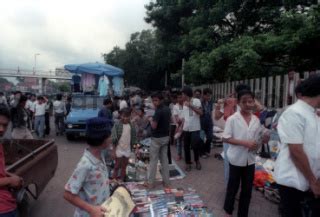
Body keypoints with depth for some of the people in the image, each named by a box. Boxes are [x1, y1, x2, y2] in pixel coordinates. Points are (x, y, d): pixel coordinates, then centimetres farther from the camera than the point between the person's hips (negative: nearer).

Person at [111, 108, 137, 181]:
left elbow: (133, 139, 6)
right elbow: (114, 140, -11)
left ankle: (122, 182, 28)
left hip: (127, 150, 4)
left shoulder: (131, 126, -1)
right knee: (117, 167, 7)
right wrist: (114, 151, -12)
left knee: (124, 167, 15)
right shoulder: (117, 125, -12)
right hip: (119, 150, -4)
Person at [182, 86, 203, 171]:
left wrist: (191, 106, -23)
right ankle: (188, 163, 23)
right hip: (186, 129, 5)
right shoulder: (184, 103, 12)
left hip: (195, 129, -5)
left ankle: (197, 160, 24)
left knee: (195, 146, -1)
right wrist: (181, 126, 12)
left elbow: (201, 113, -18)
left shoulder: (196, 101, -7)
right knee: (186, 147, 8)